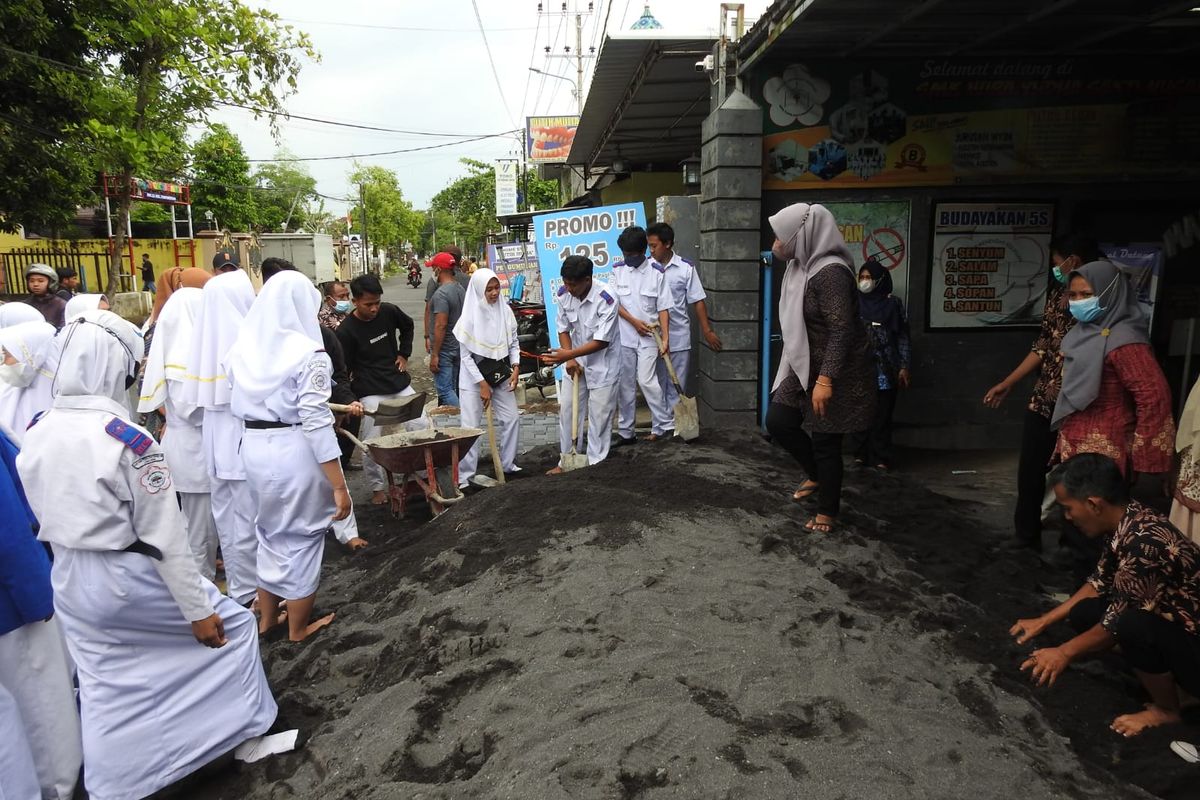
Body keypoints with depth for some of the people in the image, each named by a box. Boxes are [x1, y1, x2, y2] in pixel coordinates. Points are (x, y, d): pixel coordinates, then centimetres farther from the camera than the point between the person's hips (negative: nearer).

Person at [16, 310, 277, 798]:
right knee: (233, 623, 14)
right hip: (128, 581, -6)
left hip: (70, 584, 7)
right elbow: (164, 538, -20)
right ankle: (246, 731, 25)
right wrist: (197, 609, -12)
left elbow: (43, 517, 9)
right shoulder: (128, 441, -23)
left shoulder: (36, 433, -2)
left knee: (102, 693, 21)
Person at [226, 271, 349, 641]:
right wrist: (340, 485, -17)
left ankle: (267, 617, 41)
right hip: (294, 451, -6)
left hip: (252, 448, 6)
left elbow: (237, 404, 6)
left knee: (270, 532, 25)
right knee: (301, 538, 12)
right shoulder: (308, 352, -16)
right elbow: (315, 422, -20)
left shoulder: (242, 346, 3)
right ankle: (299, 628, 29)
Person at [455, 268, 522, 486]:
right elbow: (466, 356, -11)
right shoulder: (470, 317, -15)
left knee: (511, 419, 8)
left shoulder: (505, 311, -4)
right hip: (474, 377, -4)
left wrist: (515, 367, -6)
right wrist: (482, 384, -13)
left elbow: (514, 342, 8)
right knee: (471, 427, -3)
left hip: (500, 374, 5)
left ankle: (508, 464, 26)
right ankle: (463, 476, 6)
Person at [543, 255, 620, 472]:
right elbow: (563, 328, 2)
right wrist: (569, 360, -9)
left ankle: (596, 464, 15)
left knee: (599, 415, 1)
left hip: (602, 362, -5)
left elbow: (601, 341, -25)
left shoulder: (606, 299, -27)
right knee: (567, 410, 10)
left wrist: (568, 354, -32)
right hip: (575, 359, 5)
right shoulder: (563, 294, -11)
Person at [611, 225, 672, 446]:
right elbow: (615, 302, 1)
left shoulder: (657, 272, -5)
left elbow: (663, 308, -5)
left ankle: (664, 425, 4)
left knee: (647, 380, -12)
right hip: (624, 336, 3)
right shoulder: (618, 269, 2)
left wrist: (665, 338, -11)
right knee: (625, 384, 8)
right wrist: (635, 322, -11)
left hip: (649, 337, -3)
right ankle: (625, 432, 18)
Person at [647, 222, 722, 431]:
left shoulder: (686, 268, -3)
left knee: (676, 384, 8)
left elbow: (697, 301, 0)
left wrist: (707, 330, -2)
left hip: (679, 337, -1)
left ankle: (674, 424, 19)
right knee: (657, 383, 11)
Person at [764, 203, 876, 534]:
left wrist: (825, 379, -31)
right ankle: (817, 476, 31)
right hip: (806, 366, 9)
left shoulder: (830, 272, -23)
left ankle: (827, 510, 20)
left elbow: (842, 330, -27)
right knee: (778, 421, 8)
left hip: (835, 372, -9)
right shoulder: (802, 267, 7)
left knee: (825, 441, 1)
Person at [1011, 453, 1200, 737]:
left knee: (1134, 625, -33)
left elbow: (1118, 620, -24)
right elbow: (1101, 582, 10)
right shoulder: (1125, 521, -6)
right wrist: (1044, 621, 10)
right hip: (1172, 623, 8)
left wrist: (1065, 653, -10)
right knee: (1084, 614, 2)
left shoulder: (1144, 544, -34)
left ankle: (1166, 710, -3)